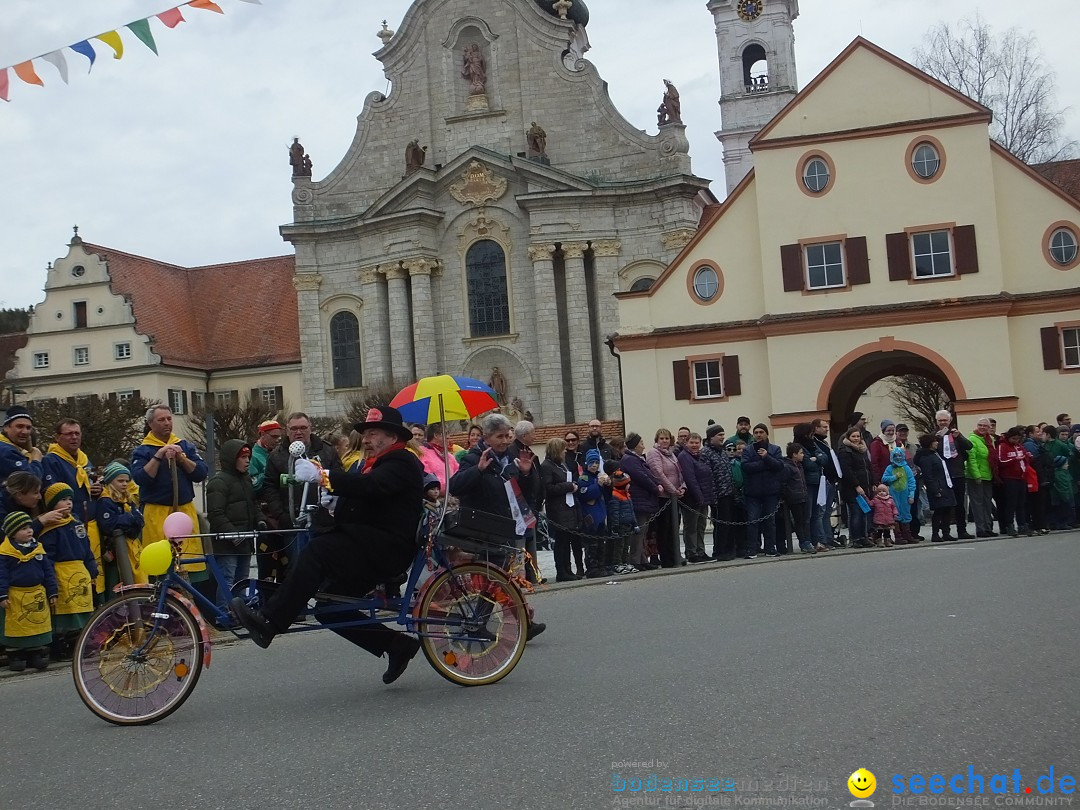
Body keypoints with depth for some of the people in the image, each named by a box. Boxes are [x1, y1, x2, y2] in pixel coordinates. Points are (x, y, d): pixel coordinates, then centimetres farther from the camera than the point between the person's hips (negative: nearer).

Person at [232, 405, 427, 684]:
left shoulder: (402, 463, -7)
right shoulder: (377, 464, 25)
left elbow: (370, 487, -27)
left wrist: (322, 476, -30)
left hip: (387, 546, -11)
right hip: (372, 548, 11)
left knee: (317, 551, -27)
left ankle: (268, 623, -31)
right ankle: (396, 645, 9)